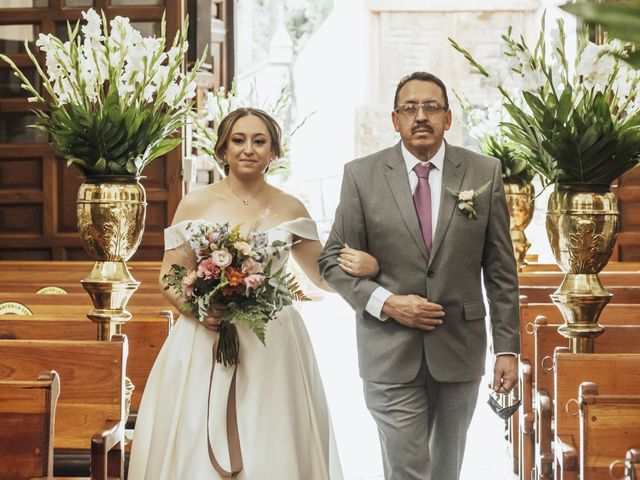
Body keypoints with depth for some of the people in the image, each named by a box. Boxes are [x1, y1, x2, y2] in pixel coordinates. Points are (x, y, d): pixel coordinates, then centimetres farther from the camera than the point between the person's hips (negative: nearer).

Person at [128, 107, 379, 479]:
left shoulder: (291, 210, 5)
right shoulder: (195, 204, 2)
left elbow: (325, 276, 11)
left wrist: (368, 265, -10)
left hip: (272, 350, 1)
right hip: (204, 345, -1)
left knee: (271, 449, 3)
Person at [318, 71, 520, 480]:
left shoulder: (485, 173, 0)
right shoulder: (361, 175, -2)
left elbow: (501, 270, 1)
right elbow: (334, 261, 0)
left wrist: (507, 348, -2)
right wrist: (385, 303, -14)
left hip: (460, 350, 2)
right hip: (390, 352, -2)